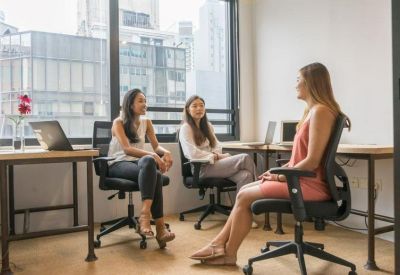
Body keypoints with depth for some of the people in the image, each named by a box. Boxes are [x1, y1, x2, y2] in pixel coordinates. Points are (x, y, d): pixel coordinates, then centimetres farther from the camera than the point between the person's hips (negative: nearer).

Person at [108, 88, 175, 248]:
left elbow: (156, 146, 10)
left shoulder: (146, 122, 15)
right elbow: (127, 149, -17)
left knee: (148, 162, -37)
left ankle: (145, 216, -44)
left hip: (139, 162, 4)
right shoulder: (118, 123, -1)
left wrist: (166, 152, -15)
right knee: (152, 170, -37)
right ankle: (160, 226, -43)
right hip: (118, 164, -4)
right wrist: (153, 155, -31)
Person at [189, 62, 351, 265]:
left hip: (308, 184, -10)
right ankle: (220, 244, 9)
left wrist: (280, 177, -11)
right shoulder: (312, 110, 15)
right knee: (244, 191, 6)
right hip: (300, 178, 10)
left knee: (244, 197, -6)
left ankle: (229, 253, 9)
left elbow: (312, 161, -22)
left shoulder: (320, 111, -17)